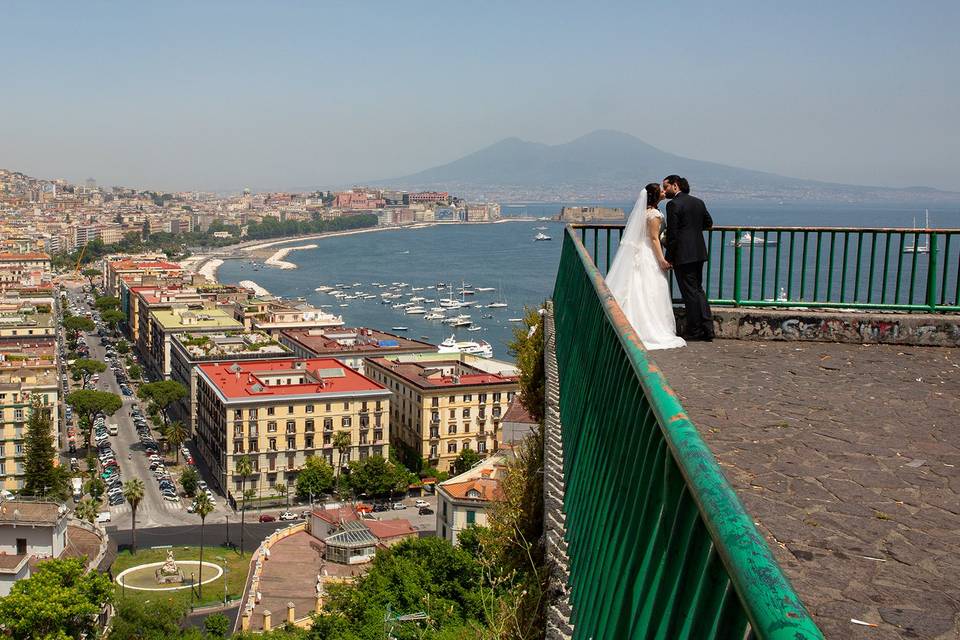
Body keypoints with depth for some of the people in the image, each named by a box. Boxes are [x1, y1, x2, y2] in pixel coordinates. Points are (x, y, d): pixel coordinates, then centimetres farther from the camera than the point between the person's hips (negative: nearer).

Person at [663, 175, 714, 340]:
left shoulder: (673, 204, -12)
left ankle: (695, 331, 6)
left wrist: (669, 258, -10)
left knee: (690, 292, -1)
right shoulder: (698, 202, 11)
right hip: (699, 252, 8)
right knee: (698, 289, 16)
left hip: (683, 255, -8)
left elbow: (672, 233, -15)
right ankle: (707, 328, 12)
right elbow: (709, 223, 21)